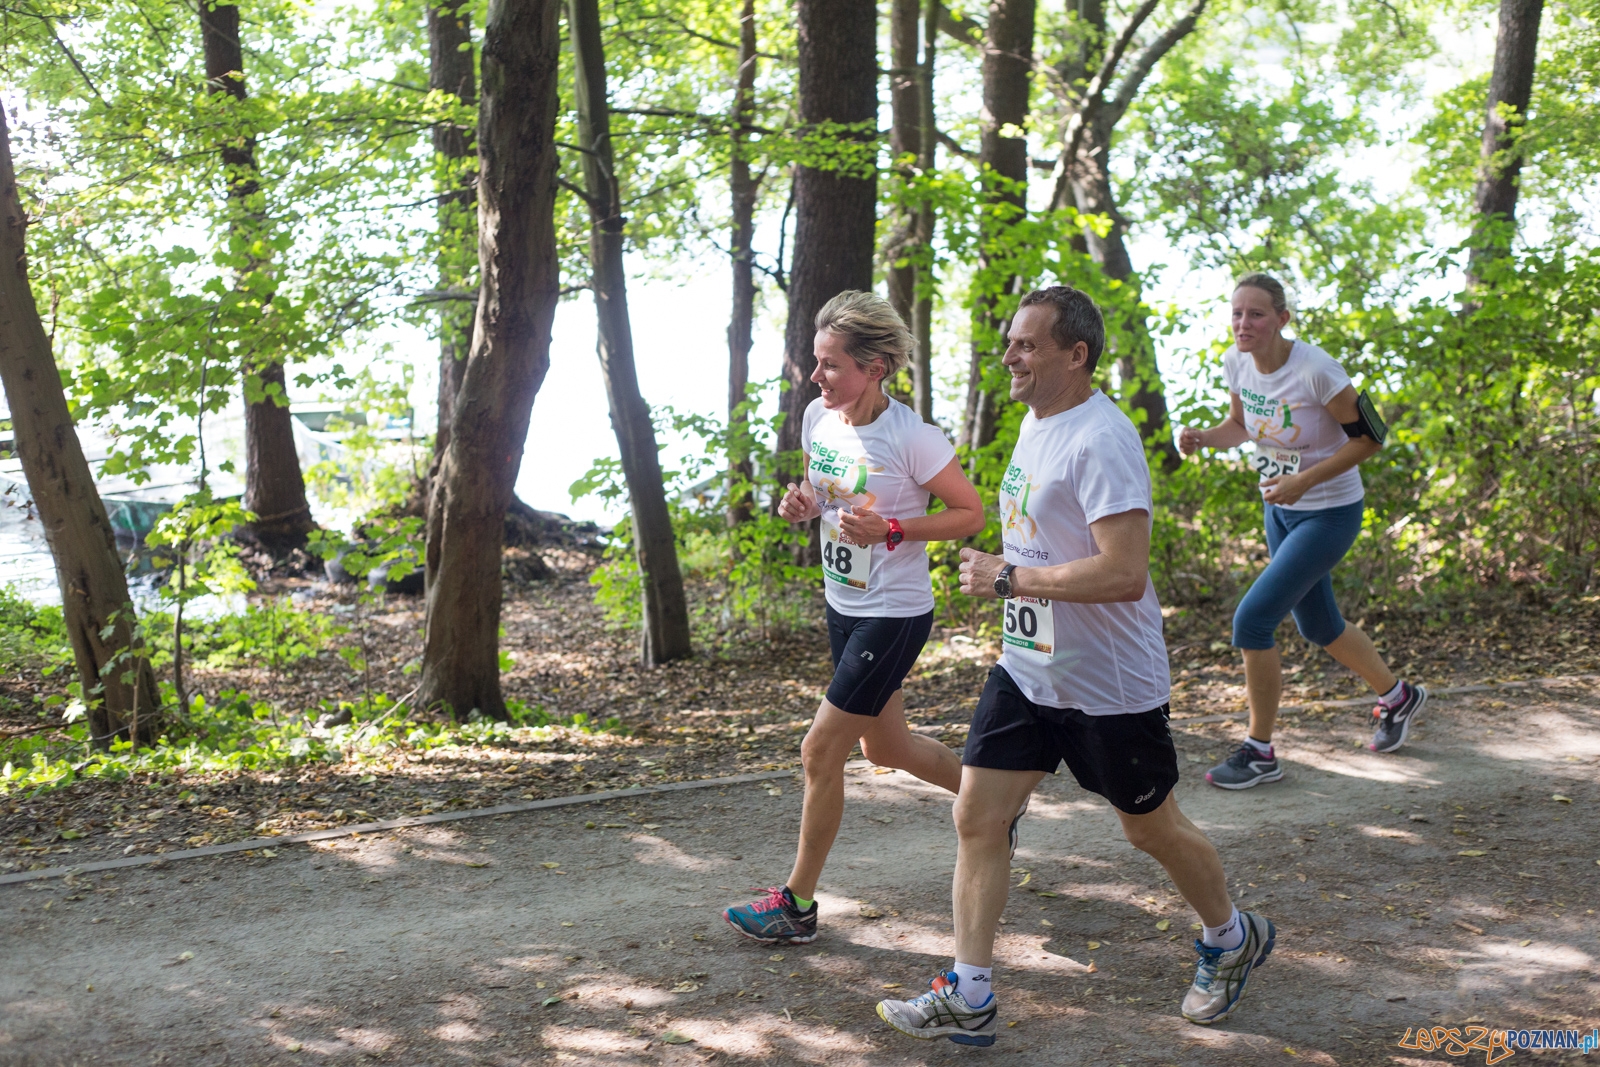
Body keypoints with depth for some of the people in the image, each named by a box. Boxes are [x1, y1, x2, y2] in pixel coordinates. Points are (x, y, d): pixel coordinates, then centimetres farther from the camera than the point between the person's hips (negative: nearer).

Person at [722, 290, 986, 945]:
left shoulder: (911, 438, -22)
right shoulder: (818, 418, -1)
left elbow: (971, 513, -13)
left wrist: (890, 531, -24)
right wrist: (802, 507, -6)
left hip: (895, 615, -8)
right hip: (844, 605, 8)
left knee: (821, 750, -5)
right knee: (884, 746, 20)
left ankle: (797, 902, 10)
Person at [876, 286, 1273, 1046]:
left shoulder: (1100, 440, -23)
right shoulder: (1035, 421, 7)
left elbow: (1124, 574, -31)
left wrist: (1007, 578, -25)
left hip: (1109, 686, -8)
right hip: (1027, 670, 8)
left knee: (1151, 829, 11)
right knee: (976, 815, 0)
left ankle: (1233, 941, 38)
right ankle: (968, 998, 7)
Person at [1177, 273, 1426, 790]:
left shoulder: (1315, 371, -26)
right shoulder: (1236, 363, -6)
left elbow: (1369, 436, -18)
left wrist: (1305, 480, -26)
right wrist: (1204, 436, -10)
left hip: (1330, 513, -8)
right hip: (1280, 511, 8)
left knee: (1252, 619, -14)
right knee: (1319, 625, 20)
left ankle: (1260, 753, 2)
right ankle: (1398, 697, 46)